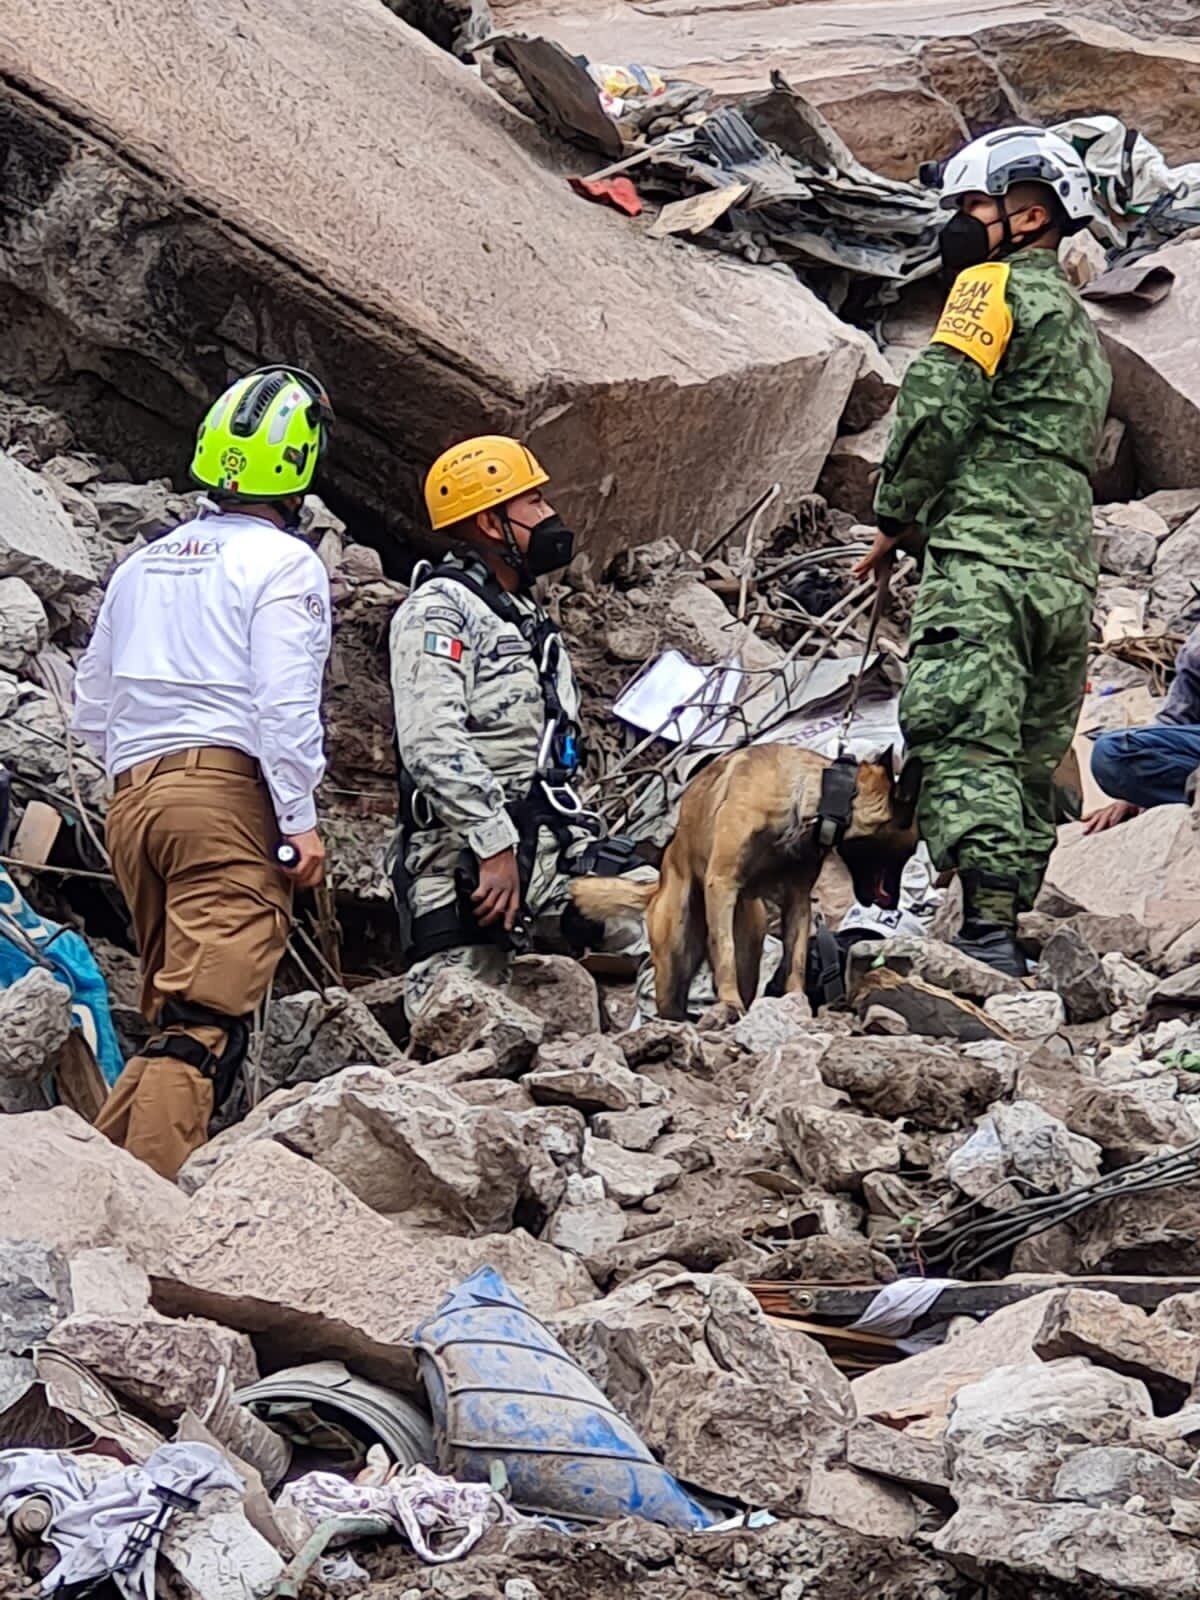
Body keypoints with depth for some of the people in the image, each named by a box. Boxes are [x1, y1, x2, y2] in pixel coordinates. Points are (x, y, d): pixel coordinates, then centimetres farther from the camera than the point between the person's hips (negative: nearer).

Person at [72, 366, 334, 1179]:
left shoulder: (144, 565, 21)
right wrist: (301, 820, -11)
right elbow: (285, 701, -13)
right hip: (230, 791, -7)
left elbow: (92, 707, 23)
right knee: (206, 1020, -14)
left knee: (170, 1011, 14)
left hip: (133, 800, 7)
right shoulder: (283, 563, -2)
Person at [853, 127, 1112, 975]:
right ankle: (1014, 923, 6)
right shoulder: (1087, 332, 29)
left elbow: (937, 405, -10)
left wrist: (894, 519, 2)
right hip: (1069, 574, 9)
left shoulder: (998, 285, 1)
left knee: (964, 745, -19)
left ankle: (988, 930, -33)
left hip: (985, 562, -9)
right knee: (1030, 766, 9)